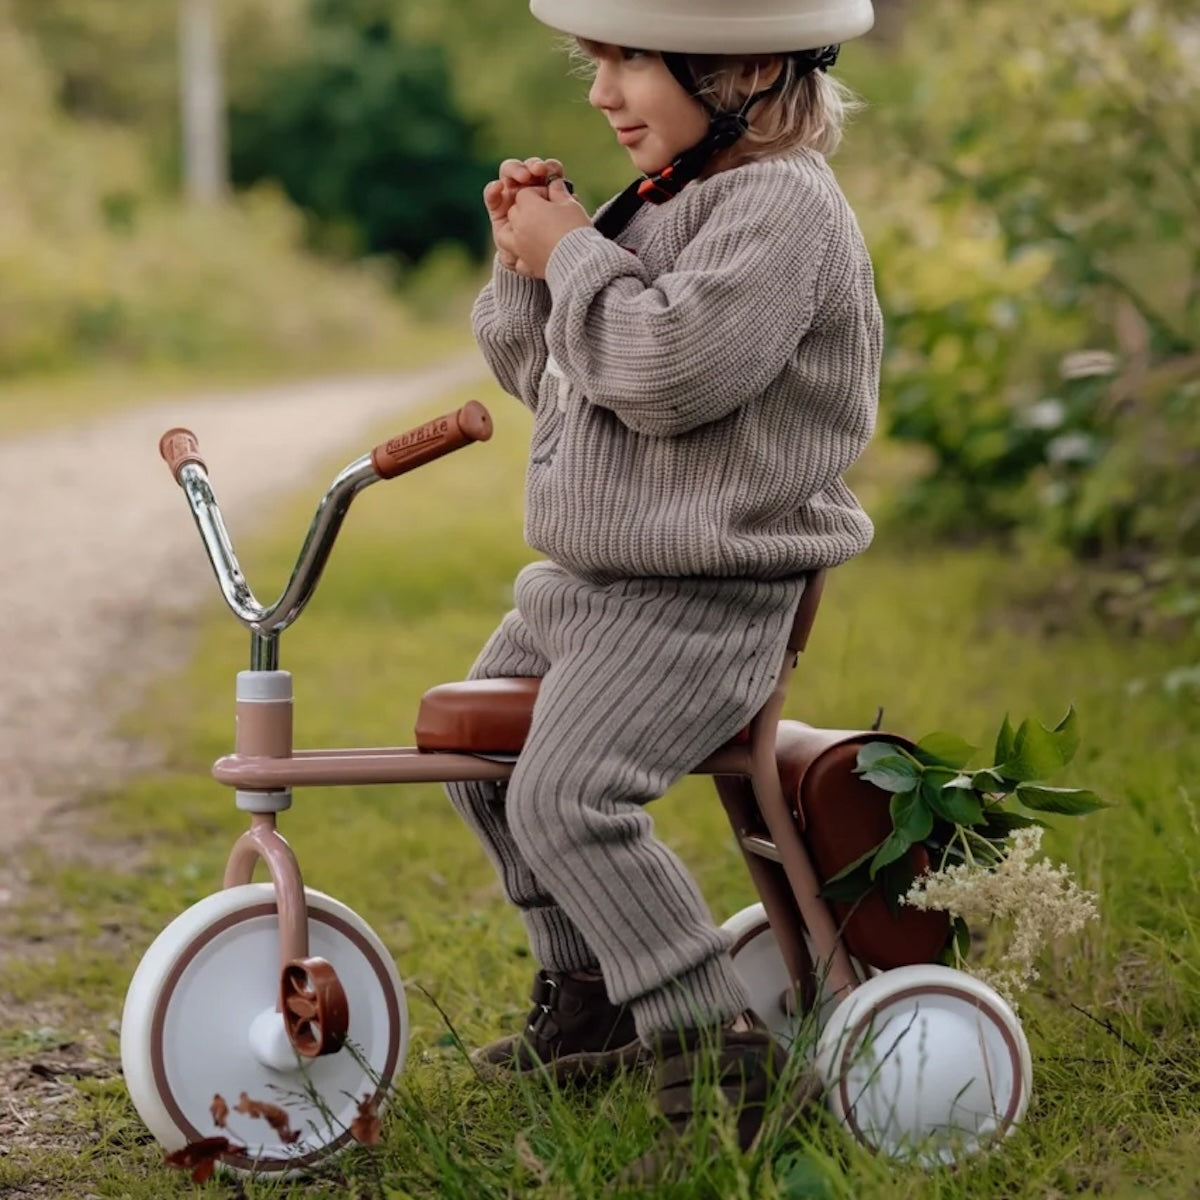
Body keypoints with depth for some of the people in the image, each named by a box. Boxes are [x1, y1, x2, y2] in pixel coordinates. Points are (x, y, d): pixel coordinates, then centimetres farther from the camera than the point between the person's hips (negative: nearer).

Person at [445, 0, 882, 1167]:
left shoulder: (781, 207, -17)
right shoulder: (658, 204, 14)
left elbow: (669, 371, -30)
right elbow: (542, 371, 18)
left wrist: (575, 255, -18)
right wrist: (528, 261, 1)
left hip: (703, 599, -11)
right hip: (587, 579, 11)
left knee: (567, 796, -23)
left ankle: (715, 1042, -13)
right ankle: (585, 989, 31)